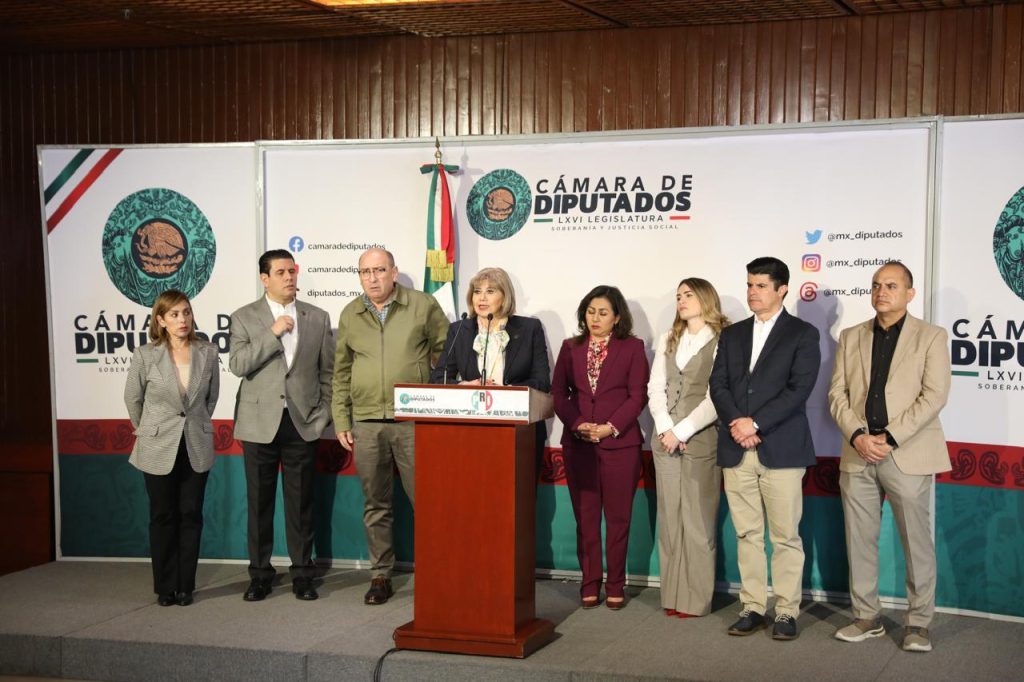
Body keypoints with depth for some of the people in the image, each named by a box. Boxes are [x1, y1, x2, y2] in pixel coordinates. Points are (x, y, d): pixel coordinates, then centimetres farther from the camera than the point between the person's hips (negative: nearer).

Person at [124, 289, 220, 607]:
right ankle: (165, 588, 16)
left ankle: (185, 586, 15)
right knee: (163, 517, 7)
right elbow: (133, 398, 5)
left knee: (191, 515, 5)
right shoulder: (145, 356, -9)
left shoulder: (208, 353, -4)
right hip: (159, 449, -1)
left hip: (196, 447, 2)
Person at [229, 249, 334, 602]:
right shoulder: (244, 318, 2)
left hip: (303, 423, 1)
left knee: (301, 503, 5)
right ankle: (260, 574, 15)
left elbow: (328, 371, 9)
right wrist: (273, 333, -16)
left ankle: (302, 573, 14)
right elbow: (237, 365, -10)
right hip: (260, 423, -1)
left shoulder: (318, 318, 8)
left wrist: (323, 414, 1)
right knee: (259, 502, 5)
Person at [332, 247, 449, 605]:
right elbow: (341, 373, 15)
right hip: (366, 423, 3)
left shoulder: (424, 306, 1)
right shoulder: (350, 315, 10)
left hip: (413, 420, -3)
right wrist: (341, 422, 10)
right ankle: (380, 576, 18)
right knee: (376, 505, 9)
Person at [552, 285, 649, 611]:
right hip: (578, 444, 2)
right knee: (585, 517, 5)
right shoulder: (571, 348, 12)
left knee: (618, 517, 1)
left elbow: (638, 396, -2)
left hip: (620, 443, -2)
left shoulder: (632, 348, 4)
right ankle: (590, 584, 12)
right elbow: (558, 392, 7)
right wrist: (578, 425, -8)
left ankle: (615, 586, 10)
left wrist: (610, 428, -12)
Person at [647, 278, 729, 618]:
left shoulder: (723, 342, -3)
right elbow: (656, 388, 8)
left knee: (698, 521, -3)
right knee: (669, 520, 6)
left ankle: (695, 599, 4)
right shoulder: (668, 339, 15)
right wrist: (665, 428, -6)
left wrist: (682, 431, -13)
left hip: (702, 441, -5)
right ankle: (672, 596, 11)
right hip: (665, 441, 5)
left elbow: (716, 397, -10)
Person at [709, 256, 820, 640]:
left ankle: (787, 612, 8)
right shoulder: (732, 335, 16)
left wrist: (755, 423, -14)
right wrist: (736, 423, -10)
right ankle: (753, 607, 14)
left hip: (781, 448, -4)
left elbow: (799, 388, -8)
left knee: (785, 536, 0)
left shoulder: (802, 334, 3)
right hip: (736, 450, 4)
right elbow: (718, 385, 8)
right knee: (747, 534, 7)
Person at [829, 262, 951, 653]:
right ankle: (867, 618, 18)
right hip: (857, 456, 4)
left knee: (917, 543, 1)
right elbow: (837, 394, 7)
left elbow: (935, 395, -8)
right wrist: (858, 436, -10)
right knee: (859, 540, 7)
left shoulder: (931, 337, 2)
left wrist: (889, 438, -15)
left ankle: (918, 623, 12)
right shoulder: (851, 337, 13)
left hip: (908, 455, -3)